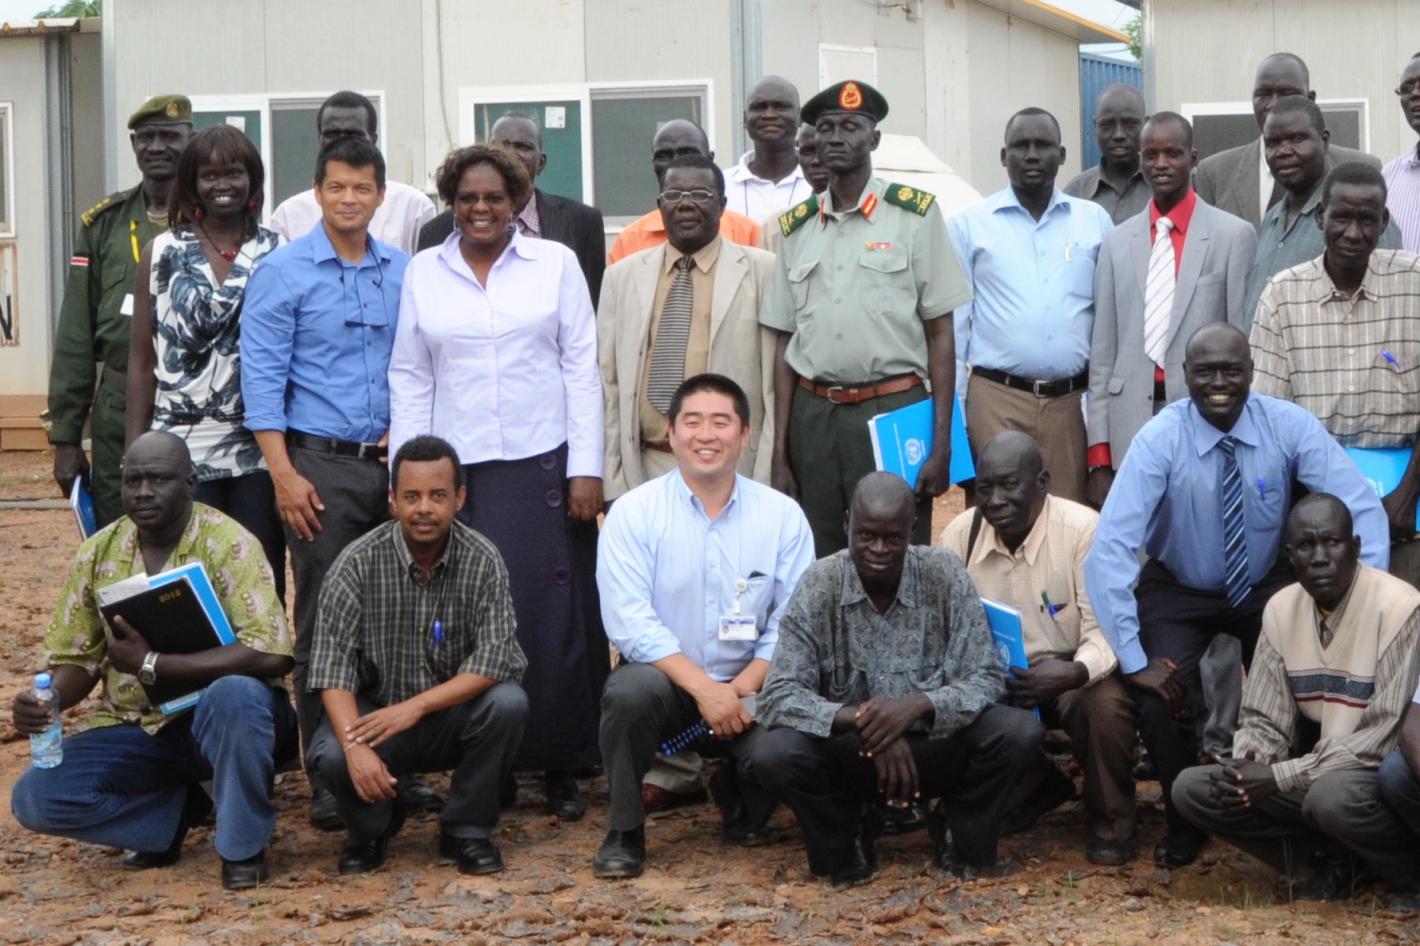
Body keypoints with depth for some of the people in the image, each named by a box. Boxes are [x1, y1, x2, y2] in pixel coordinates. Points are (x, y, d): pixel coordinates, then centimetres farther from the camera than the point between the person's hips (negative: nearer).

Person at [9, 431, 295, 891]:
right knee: (36, 797, -18)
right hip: (134, 728, 4)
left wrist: (150, 664, -30)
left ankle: (242, 847, -13)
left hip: (216, 719, -4)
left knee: (237, 694, -38)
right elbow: (74, 659, 4)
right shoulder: (97, 553, -2)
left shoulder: (228, 544, -17)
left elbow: (270, 654, -29)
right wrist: (43, 702, -20)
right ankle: (177, 811, 6)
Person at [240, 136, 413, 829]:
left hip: (393, 462, 4)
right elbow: (262, 376, -7)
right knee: (325, 624, -1)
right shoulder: (283, 272, -4)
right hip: (321, 465, -4)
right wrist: (284, 473, -13)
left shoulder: (403, 272, 8)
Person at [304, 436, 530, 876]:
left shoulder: (482, 560, -10)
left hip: (455, 715, 1)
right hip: (376, 712, -1)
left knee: (507, 703, -29)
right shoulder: (358, 563, -11)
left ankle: (466, 829, -4)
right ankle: (374, 826, 8)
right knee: (329, 757, -31)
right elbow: (333, 667, -18)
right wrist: (354, 746, -34)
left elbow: (496, 658, -18)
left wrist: (417, 706, -29)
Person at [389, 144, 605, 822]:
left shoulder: (555, 263, 5)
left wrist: (586, 468, -2)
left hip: (544, 466, -1)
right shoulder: (423, 273, 9)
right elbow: (409, 381, 10)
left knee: (556, 618, -2)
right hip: (458, 469, 1)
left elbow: (582, 369, 4)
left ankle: (560, 767, 7)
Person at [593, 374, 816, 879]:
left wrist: (744, 688, -19)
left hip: (750, 688, 2)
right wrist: (704, 688, -22)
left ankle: (741, 806, 15)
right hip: (666, 679, -1)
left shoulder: (782, 515, 0)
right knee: (631, 691, -35)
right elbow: (629, 622, -13)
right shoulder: (633, 512, -5)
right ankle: (624, 832, -9)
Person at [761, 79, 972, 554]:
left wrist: (941, 444, -6)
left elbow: (940, 335, 0)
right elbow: (784, 345, 13)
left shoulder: (914, 214, 2)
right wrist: (780, 453, 8)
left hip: (894, 409, -3)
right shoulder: (797, 227, 11)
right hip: (814, 416, 3)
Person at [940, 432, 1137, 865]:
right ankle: (1036, 784, 9)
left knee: (1105, 704, -36)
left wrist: (1074, 672, -43)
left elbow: (1106, 629, -22)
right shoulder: (960, 533, -6)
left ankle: (1111, 821, -4)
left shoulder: (1083, 529, -19)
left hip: (1070, 671, -4)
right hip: (993, 674, 4)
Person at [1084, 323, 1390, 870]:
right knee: (1160, 704, -21)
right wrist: (1133, 658, -33)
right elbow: (1110, 549, -30)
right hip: (1178, 591, -2)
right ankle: (1184, 823, 7)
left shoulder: (1289, 427, -19)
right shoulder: (1160, 440, -25)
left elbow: (1361, 509, -20)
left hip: (1268, 588, 2)